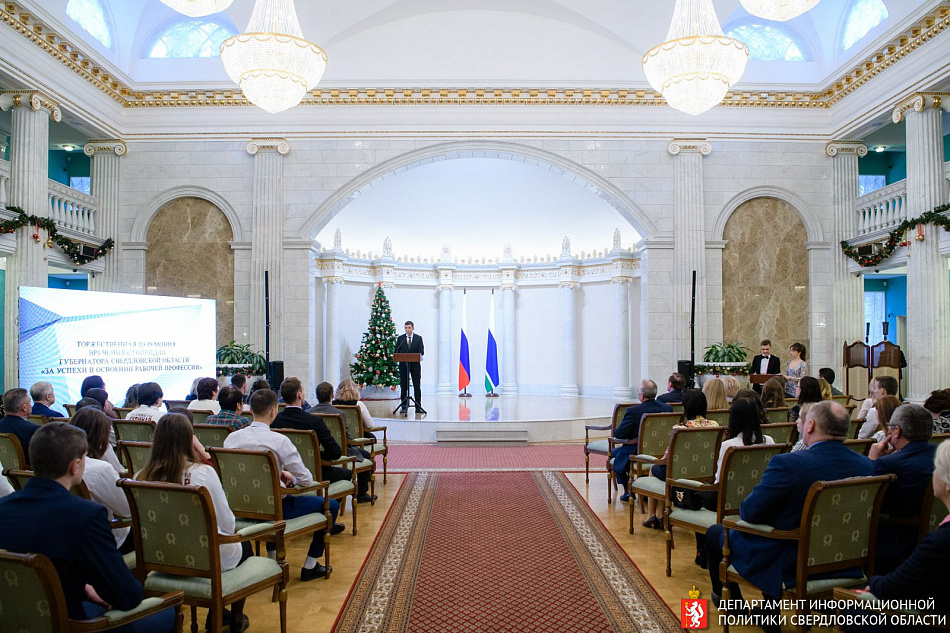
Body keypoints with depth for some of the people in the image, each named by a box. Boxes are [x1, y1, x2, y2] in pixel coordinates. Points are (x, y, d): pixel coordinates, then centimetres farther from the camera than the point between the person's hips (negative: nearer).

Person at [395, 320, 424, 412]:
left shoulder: (418, 338, 5)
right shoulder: (400, 338, 7)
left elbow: (421, 351, 0)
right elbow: (397, 351, 6)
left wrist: (419, 355, -22)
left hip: (415, 365, -1)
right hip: (403, 365, 1)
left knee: (417, 386, 0)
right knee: (403, 386, 4)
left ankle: (418, 407, 4)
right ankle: (404, 407, 11)